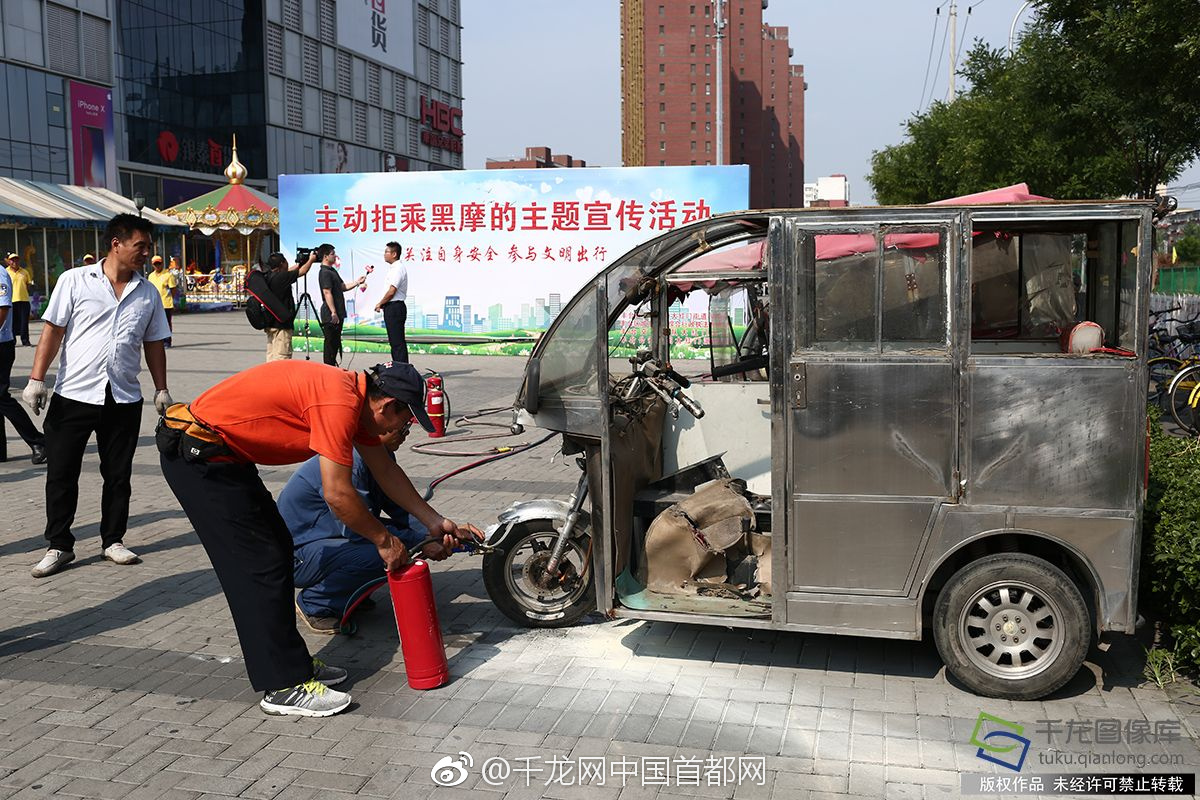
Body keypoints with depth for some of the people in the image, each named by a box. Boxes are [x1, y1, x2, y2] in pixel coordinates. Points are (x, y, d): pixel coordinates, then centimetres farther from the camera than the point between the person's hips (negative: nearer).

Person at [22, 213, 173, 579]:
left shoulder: (147, 293, 8)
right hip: (74, 394, -2)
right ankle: (59, 546, 16)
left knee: (118, 475, 9)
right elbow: (53, 330, -2)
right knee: (61, 474, 3)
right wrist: (36, 378, -8)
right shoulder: (75, 281, -1)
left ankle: (113, 540, 23)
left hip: (124, 399, 3)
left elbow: (154, 345, 14)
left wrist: (161, 389, 9)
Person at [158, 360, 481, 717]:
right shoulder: (340, 404, -24)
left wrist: (437, 522, 15)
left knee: (278, 546, 13)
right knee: (261, 565, -7)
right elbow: (338, 495, -24)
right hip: (199, 458, -10)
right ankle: (284, 686, 1)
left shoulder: (355, 398, 7)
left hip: (224, 453, 10)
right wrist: (384, 539, -10)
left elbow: (386, 471, 15)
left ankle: (291, 661, 22)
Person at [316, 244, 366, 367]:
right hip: (330, 315, -10)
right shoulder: (325, 273, -14)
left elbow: (343, 287, 22)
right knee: (330, 342, -5)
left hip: (338, 313, 10)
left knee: (335, 342, 14)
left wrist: (357, 282, 10)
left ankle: (333, 366, 20)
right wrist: (333, 313, -22)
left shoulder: (332, 270, 18)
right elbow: (327, 293, -19)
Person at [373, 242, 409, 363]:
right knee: (394, 341, 13)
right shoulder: (393, 268, 17)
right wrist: (383, 304, 9)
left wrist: (380, 304, -7)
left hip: (395, 308, -10)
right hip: (392, 308, 10)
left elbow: (391, 291, -19)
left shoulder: (398, 268, -14)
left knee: (397, 342, -9)